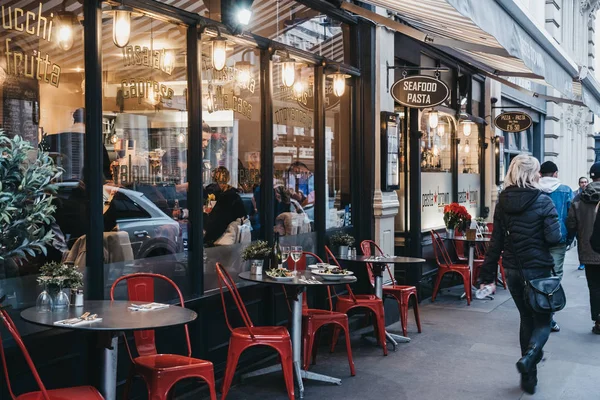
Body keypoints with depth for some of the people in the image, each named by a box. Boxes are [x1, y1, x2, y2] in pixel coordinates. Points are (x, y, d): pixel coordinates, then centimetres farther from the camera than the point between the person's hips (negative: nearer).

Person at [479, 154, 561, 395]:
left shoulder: (503, 202, 0)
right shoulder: (543, 202, -13)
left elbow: (496, 242, 1)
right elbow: (554, 238, -17)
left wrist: (488, 276, 3)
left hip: (513, 270, 4)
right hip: (538, 269, -4)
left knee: (527, 318, 18)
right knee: (543, 320, 11)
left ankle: (528, 378, 23)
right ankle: (529, 357, -17)